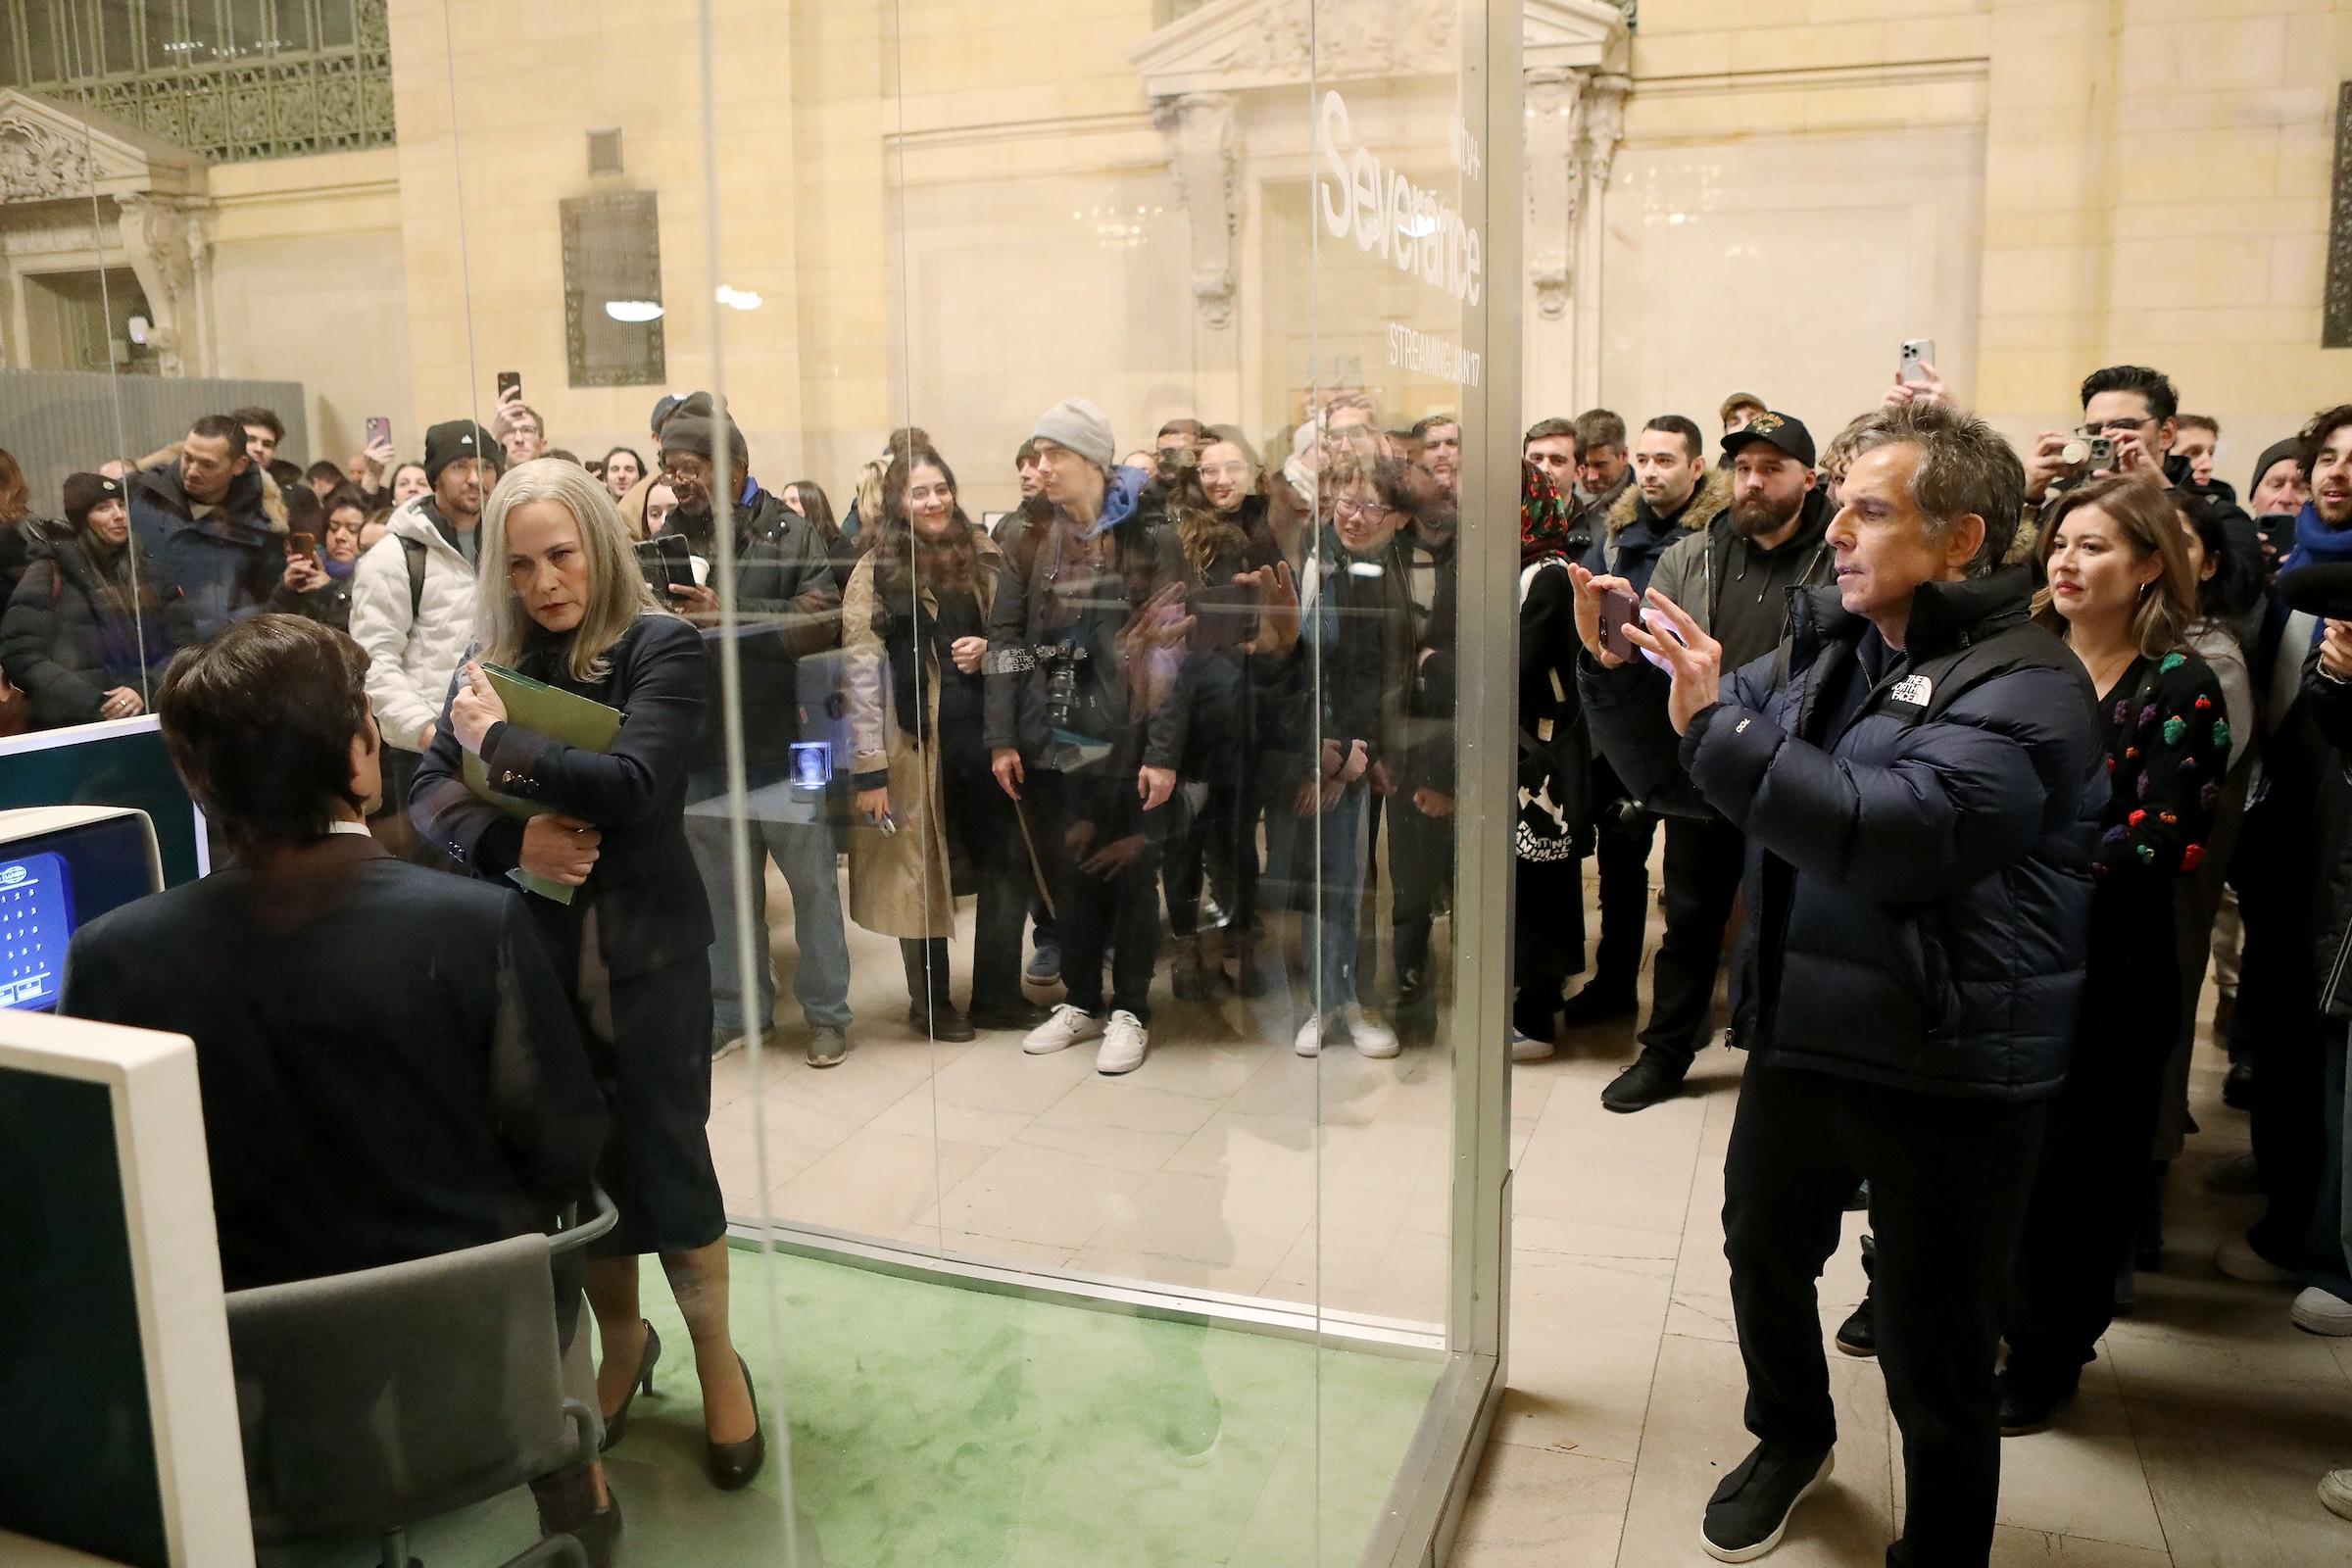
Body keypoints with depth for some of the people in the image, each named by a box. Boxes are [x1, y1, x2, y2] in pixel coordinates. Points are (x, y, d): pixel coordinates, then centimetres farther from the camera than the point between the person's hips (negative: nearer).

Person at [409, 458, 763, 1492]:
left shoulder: (663, 647, -10)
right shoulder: (494, 659, 5)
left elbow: (630, 785, -24)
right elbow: (428, 795, 0)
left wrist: (496, 740, -14)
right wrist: (513, 838, -20)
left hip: (645, 945, -4)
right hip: (533, 942, 4)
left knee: (665, 1156, 4)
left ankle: (716, 1359, 25)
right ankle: (620, 1340, 35)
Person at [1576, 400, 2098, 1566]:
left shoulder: (2024, 685, -16)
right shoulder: (1824, 649, 5)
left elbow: (1903, 833, -32)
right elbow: (1670, 773, 9)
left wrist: (1719, 725, -30)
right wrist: (1614, 668, -9)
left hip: (1946, 1077, -7)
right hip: (1797, 1038, 7)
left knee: (1934, 1365, 8)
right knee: (1763, 1259, 26)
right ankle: (1790, 1435, 53)